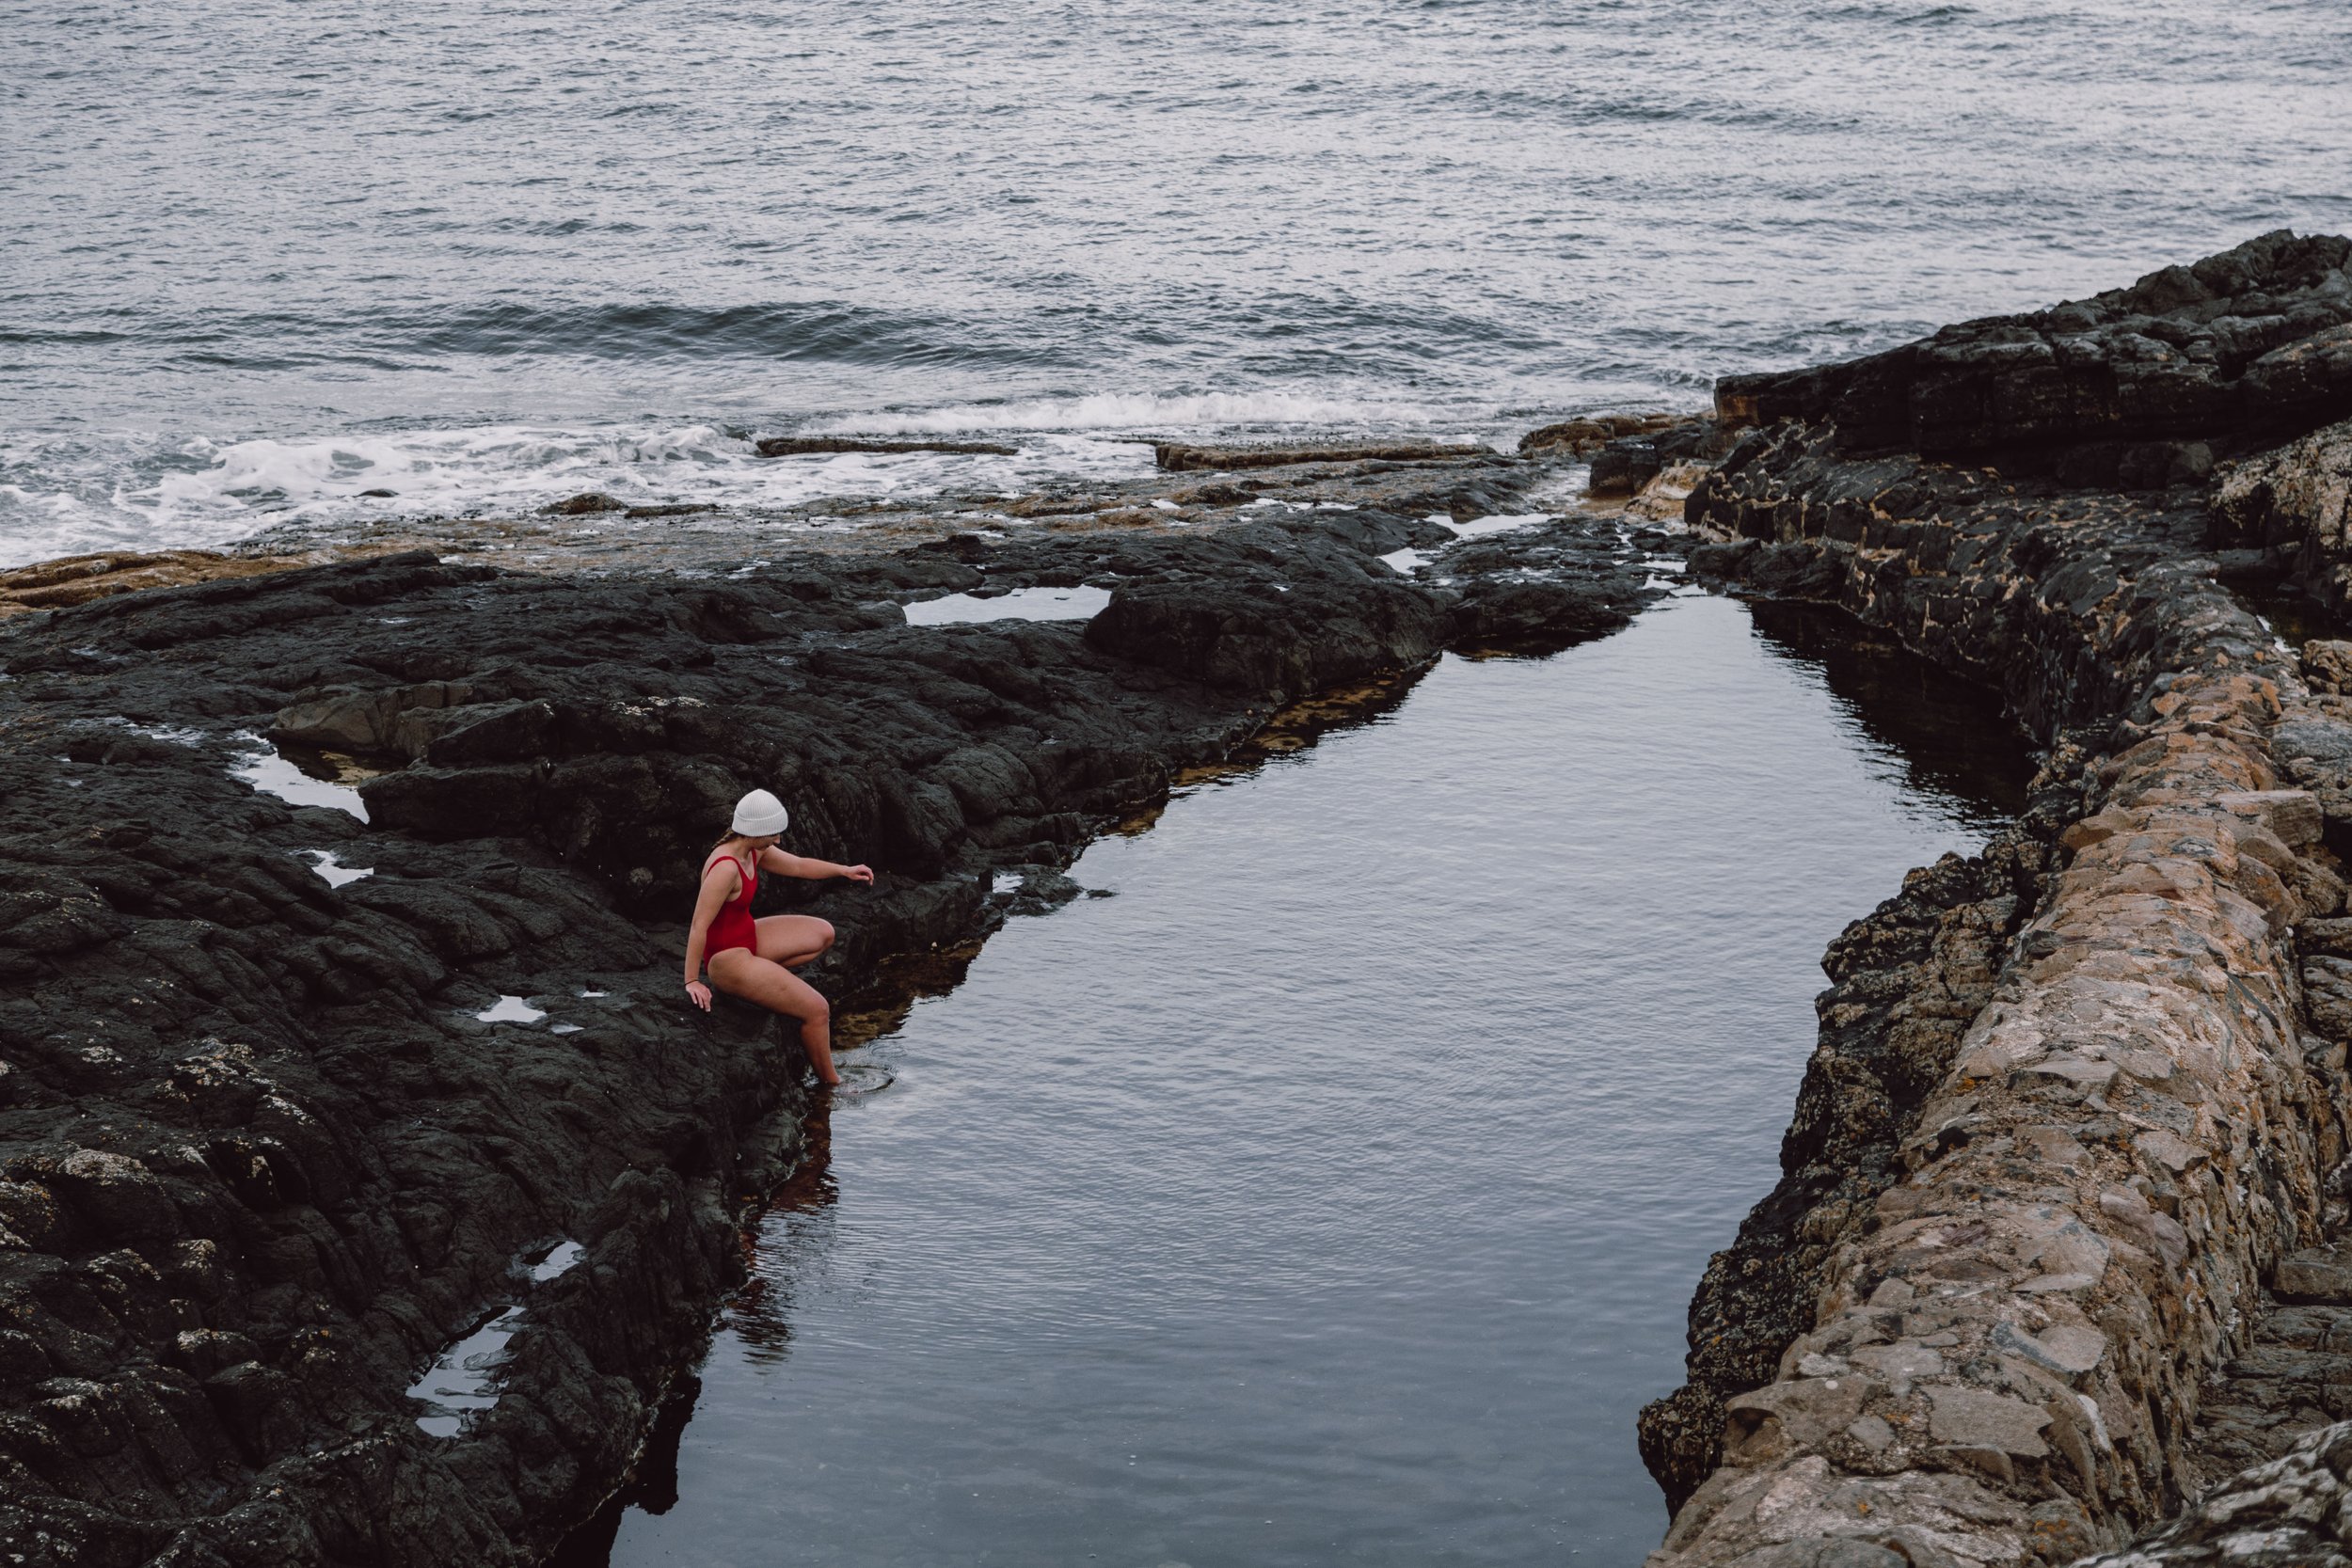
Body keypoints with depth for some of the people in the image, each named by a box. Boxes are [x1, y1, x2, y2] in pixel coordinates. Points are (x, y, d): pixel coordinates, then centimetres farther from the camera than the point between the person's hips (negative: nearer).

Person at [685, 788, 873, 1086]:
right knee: (817, 1010, -10)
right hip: (726, 958, -10)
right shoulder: (726, 868, -30)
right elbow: (699, 927, -30)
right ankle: (830, 1084, 7)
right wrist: (692, 981, -27)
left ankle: (761, 977, 12)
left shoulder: (754, 851, -1)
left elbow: (797, 865, 16)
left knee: (823, 933, 17)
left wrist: (845, 870, 14)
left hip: (747, 937, 10)